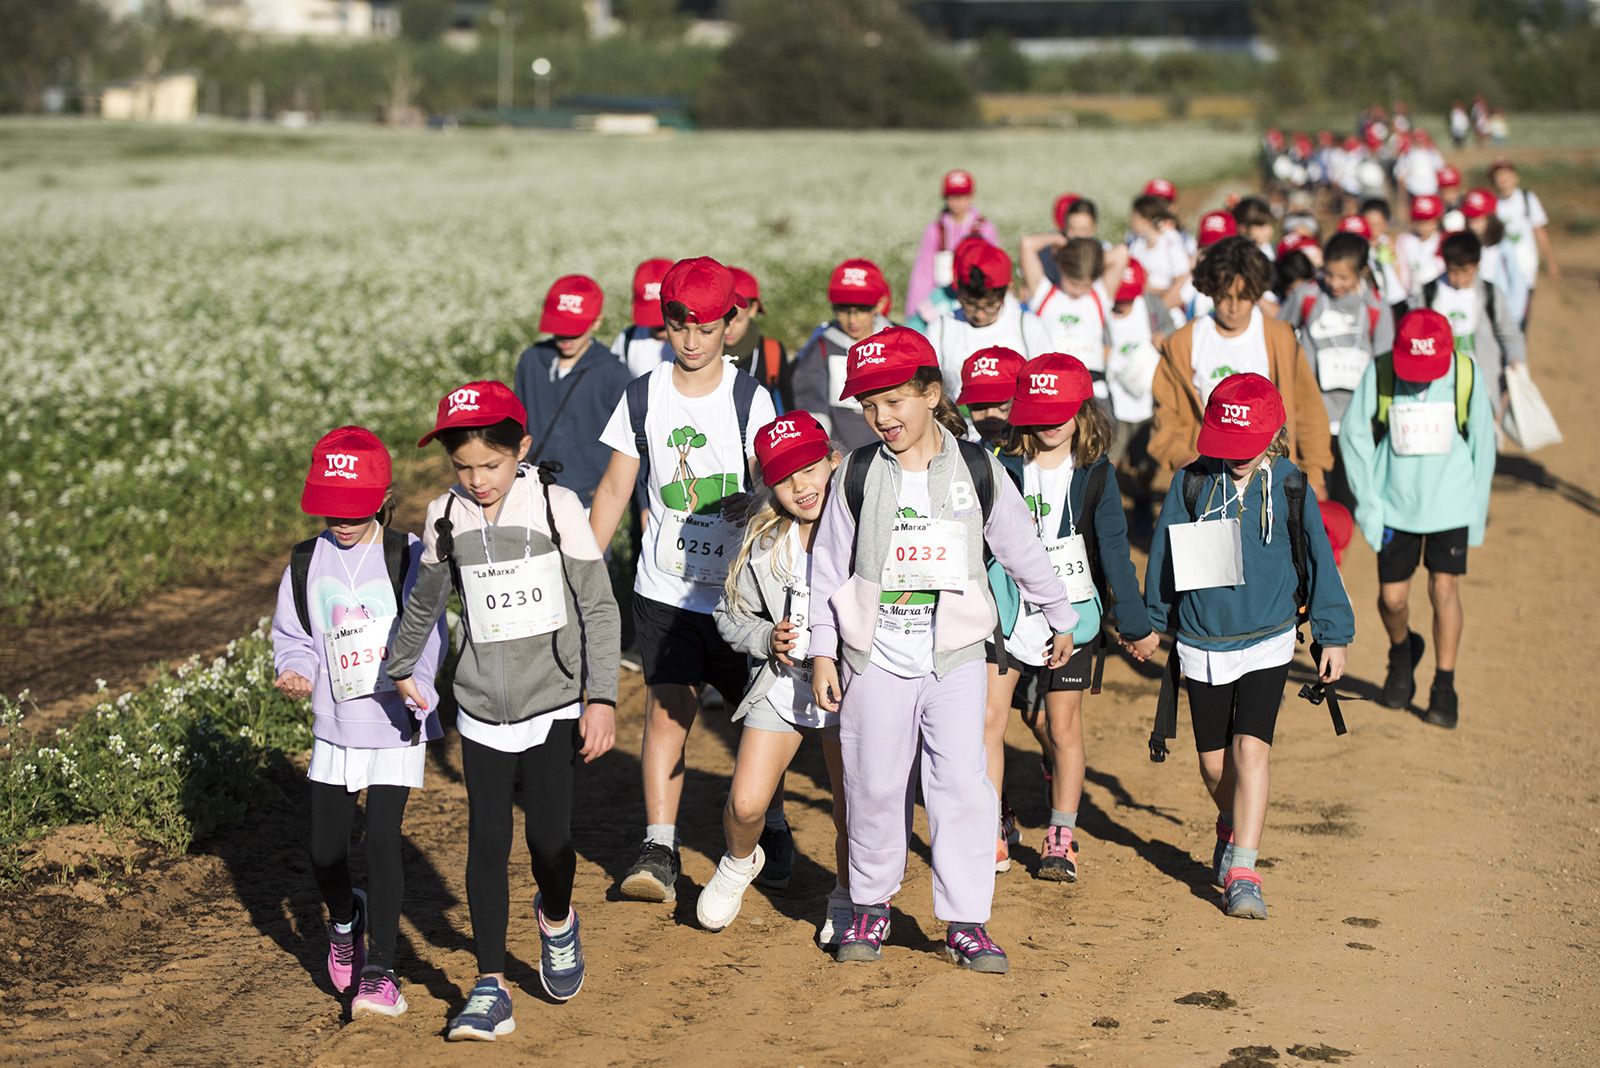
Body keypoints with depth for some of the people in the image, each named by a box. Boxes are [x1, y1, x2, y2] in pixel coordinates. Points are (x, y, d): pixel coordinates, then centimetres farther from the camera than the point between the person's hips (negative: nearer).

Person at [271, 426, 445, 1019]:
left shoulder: (408, 558, -7)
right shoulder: (306, 563, 3)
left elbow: (427, 637, -10)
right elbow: (291, 635, 8)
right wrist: (294, 671, -13)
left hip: (396, 727, -4)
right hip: (333, 728, 4)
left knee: (383, 839, -11)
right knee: (324, 851, 6)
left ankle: (379, 970, -3)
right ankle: (345, 920, 39)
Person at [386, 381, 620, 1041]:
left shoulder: (556, 507, -8)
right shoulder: (446, 517, 1)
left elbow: (598, 607, -6)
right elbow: (426, 601, 19)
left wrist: (601, 697, -12)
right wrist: (401, 666, 32)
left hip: (553, 701, -2)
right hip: (482, 707, 3)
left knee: (548, 834, -5)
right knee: (487, 841, -1)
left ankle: (556, 920, 29)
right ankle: (491, 991, 4)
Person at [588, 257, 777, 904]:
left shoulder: (751, 399, -4)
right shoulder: (643, 397, 2)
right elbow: (615, 488, 7)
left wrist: (756, 502, -31)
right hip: (665, 589, 1)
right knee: (668, 706, -12)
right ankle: (658, 851, -15)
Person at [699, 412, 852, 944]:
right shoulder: (761, 540, -5)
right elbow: (731, 614, 6)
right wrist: (767, 639, -13)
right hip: (781, 680, 2)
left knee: (851, 810, 6)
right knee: (745, 805, -3)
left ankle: (846, 901, 34)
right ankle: (740, 863, 32)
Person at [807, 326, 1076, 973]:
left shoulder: (977, 470, 0)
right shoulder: (858, 475, 1)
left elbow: (1021, 551, 11)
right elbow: (828, 567, 4)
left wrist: (1061, 619, 20)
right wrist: (822, 652, 1)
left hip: (955, 655, -1)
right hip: (875, 655, 1)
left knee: (962, 784, -6)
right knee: (874, 785, 6)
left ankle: (966, 921, 1)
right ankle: (870, 907, 23)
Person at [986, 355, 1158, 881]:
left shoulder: (1095, 476, -2)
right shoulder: (1004, 470, -1)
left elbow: (1115, 552, 3)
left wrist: (1136, 623, 7)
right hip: (1007, 615, 1)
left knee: (1062, 727, 7)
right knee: (988, 720, -5)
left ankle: (1061, 839, 21)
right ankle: (991, 834, 4)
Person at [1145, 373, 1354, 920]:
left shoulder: (1289, 487, -5)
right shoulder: (1191, 484, -4)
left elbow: (1318, 559, 5)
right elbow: (1164, 554, 8)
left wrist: (1334, 634, 9)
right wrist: (1154, 623, 15)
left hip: (1267, 642, -2)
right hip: (1201, 643, 2)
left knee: (1251, 749, -16)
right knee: (1214, 761, 10)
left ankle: (1242, 874, -14)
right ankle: (1232, 828, 42)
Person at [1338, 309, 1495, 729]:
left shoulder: (1469, 375, -10)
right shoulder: (1378, 374, -12)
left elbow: (1482, 443, 2)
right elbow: (1354, 437, -3)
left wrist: (1479, 510, 5)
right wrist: (1367, 502, -5)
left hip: (1451, 503, 0)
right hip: (1395, 503, 1)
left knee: (1444, 589, -5)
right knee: (1392, 596, 4)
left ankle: (1444, 686, 11)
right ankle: (1402, 651, 37)